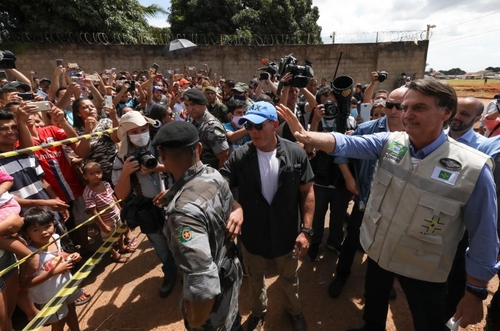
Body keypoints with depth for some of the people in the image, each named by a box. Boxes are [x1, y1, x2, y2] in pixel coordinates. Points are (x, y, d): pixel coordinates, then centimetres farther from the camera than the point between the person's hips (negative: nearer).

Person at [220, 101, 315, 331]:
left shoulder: (296, 153, -15)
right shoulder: (239, 156, -15)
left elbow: (307, 192, -7)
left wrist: (306, 229, -10)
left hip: (287, 235, 0)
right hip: (253, 235, 1)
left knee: (289, 280, 26)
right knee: (255, 279, 26)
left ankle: (294, 310, 58)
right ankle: (258, 311, 57)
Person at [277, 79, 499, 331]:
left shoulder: (473, 169, -22)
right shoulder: (389, 142, -11)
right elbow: (346, 144, -24)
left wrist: (476, 292, -8)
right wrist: (306, 136, -42)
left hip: (423, 270, -3)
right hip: (377, 251, 4)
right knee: (373, 304, 30)